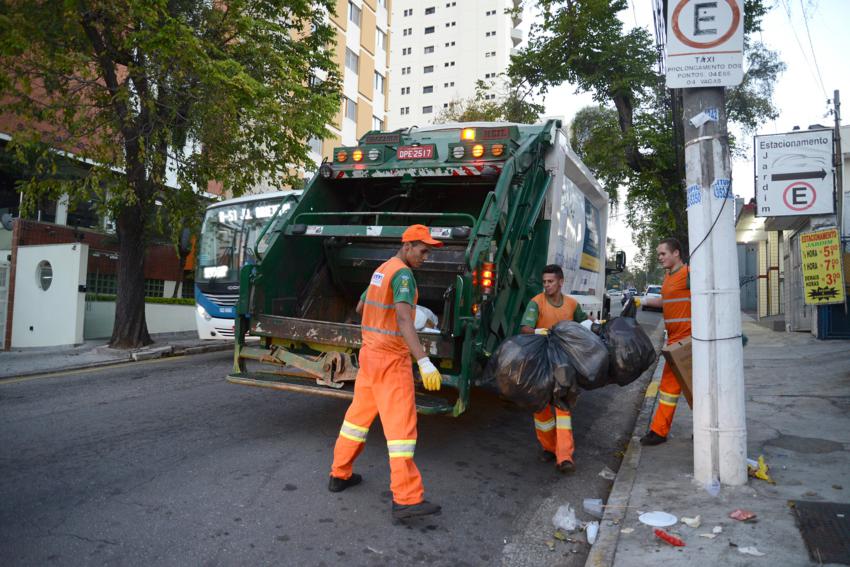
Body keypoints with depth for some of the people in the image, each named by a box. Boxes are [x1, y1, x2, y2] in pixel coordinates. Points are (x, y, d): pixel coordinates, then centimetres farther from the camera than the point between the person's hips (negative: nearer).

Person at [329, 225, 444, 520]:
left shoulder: (380, 270, 13)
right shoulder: (403, 274, -17)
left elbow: (361, 306, 27)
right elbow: (403, 320, -32)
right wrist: (425, 362, -38)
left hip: (370, 352, 9)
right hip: (391, 359, -9)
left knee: (359, 414, 19)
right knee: (401, 424, -8)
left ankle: (340, 474, 30)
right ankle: (406, 499, -7)